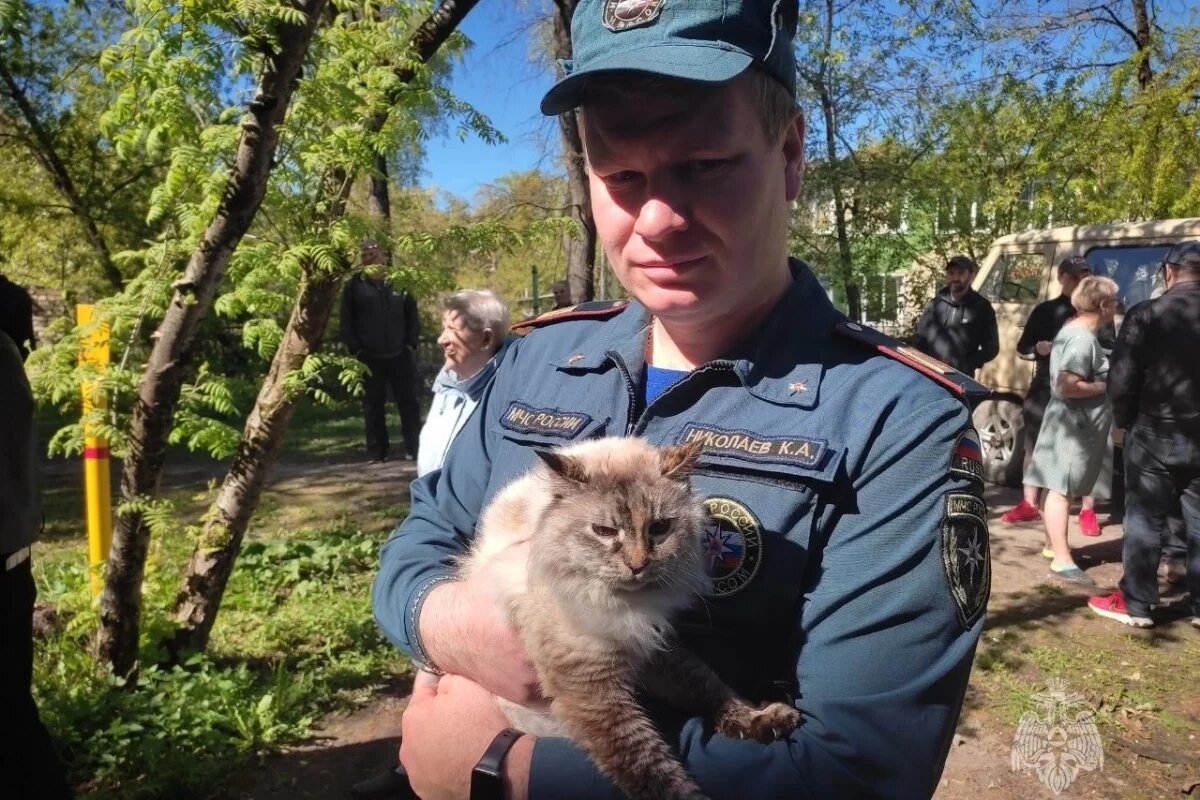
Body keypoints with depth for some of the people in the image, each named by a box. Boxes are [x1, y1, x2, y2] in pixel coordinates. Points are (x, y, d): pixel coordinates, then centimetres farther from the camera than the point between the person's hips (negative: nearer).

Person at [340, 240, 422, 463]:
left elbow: (412, 315, 11)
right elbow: (346, 321, 3)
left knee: (408, 402, 3)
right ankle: (377, 452, 12)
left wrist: (411, 344, 2)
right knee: (373, 405, 5)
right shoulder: (354, 286, 4)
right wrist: (355, 349, -5)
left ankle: (415, 448, 9)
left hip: (400, 355, 1)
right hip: (369, 358, -1)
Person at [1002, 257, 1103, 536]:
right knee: (1034, 446, 11)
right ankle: (1029, 505, 24)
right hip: (1045, 388, 4)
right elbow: (1023, 348, 11)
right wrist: (1038, 348, -11)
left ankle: (1088, 511, 6)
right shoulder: (1045, 310, 10)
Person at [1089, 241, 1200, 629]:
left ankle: (1136, 603, 11)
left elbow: (1121, 380, -11)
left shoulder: (1145, 315, -11)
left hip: (1154, 435, -3)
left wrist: (1125, 420, 5)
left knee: (1145, 521, 5)